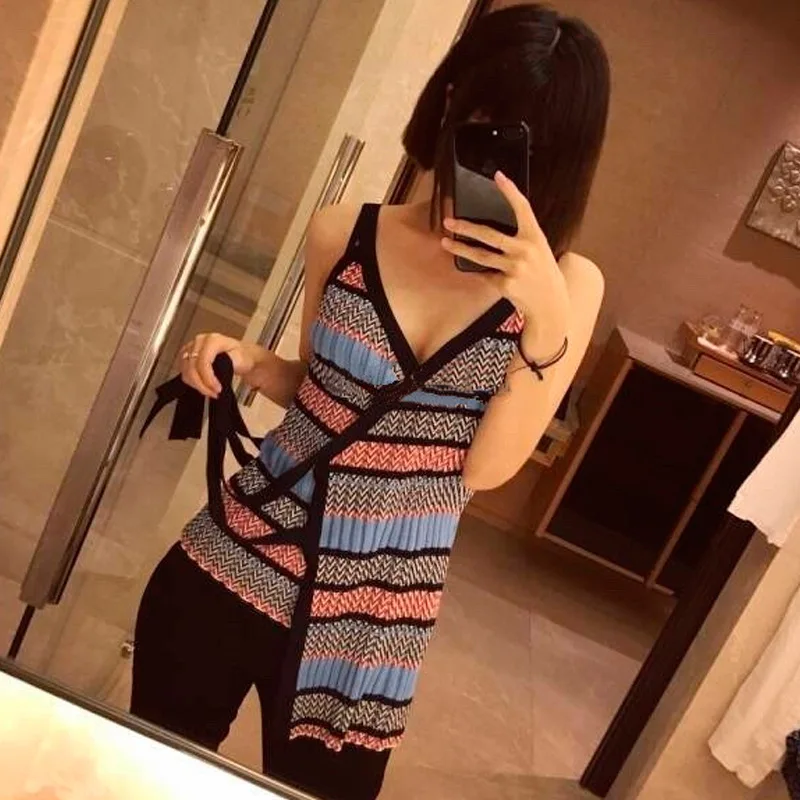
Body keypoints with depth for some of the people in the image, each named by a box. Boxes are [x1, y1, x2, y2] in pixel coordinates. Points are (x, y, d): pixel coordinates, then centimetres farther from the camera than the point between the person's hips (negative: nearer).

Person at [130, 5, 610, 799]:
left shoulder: (569, 285, -8)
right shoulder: (343, 234, -5)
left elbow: (489, 465, -13)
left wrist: (548, 318, -25)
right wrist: (249, 361, -11)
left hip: (376, 616, -1)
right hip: (238, 564, 2)